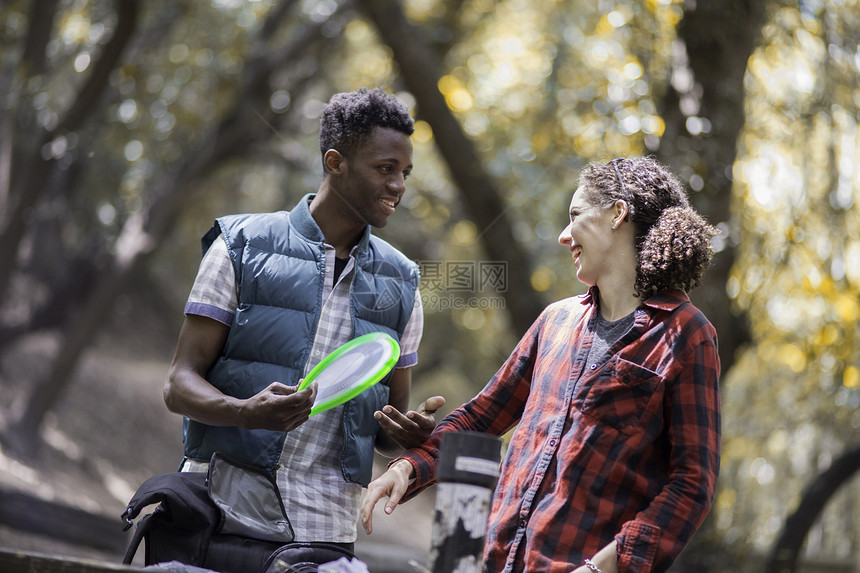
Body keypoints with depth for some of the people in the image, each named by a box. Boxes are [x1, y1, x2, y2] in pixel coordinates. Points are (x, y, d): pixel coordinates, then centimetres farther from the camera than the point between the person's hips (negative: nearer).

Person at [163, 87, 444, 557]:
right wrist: (246, 412, -23)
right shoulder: (241, 248, 2)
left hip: (324, 529, 3)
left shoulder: (400, 284, 13)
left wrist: (410, 434, -7)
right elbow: (180, 385, -2)